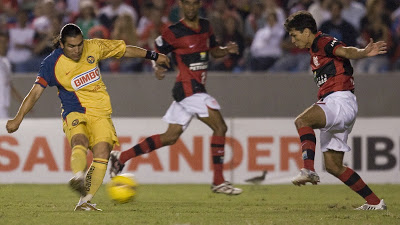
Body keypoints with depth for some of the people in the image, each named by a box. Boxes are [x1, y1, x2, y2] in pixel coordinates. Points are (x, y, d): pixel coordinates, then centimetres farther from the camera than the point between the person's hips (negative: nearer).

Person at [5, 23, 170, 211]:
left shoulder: (93, 48, 1)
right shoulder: (52, 63, -7)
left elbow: (123, 49, 15)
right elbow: (35, 92, -5)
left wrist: (153, 56, 22)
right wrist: (18, 118, -12)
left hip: (100, 112, 3)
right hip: (74, 113, -3)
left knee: (102, 152, -20)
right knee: (80, 141, -35)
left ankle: (84, 202, -20)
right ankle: (78, 178, -62)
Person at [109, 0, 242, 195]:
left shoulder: (205, 27, 12)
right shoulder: (173, 33, -10)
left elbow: (213, 51, 22)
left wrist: (227, 50, 2)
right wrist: (158, 67, -23)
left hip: (197, 89, 8)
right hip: (188, 89, -8)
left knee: (170, 137, 11)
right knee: (220, 127, -13)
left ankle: (121, 157, 18)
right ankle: (218, 182, -9)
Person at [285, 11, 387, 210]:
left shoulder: (324, 42, -6)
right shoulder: (315, 51, 24)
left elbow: (346, 51, -26)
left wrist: (364, 52, -45)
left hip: (341, 101, -10)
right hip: (331, 102, 10)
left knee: (301, 121, -33)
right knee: (333, 166, 8)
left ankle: (309, 169, -44)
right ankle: (374, 202, 11)